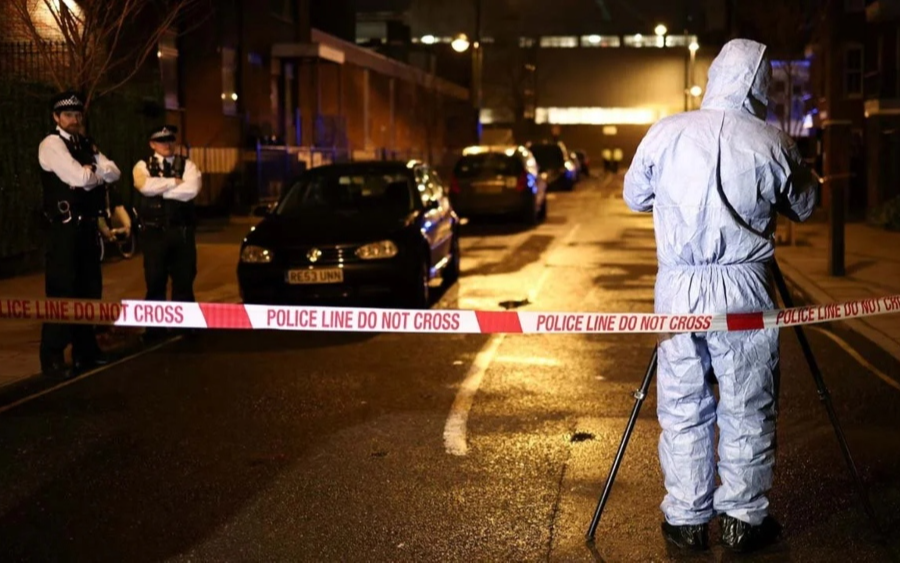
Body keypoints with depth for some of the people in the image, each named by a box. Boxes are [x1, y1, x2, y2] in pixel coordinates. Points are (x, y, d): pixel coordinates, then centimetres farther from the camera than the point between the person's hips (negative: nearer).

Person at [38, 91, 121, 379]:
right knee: (62, 291, -6)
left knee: (89, 289, 14)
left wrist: (90, 172, -10)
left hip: (87, 225, 8)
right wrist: (94, 173, -1)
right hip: (64, 227, -8)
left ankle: (85, 349, 25)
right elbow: (80, 178, -21)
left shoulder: (86, 144, 15)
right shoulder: (52, 144, -10)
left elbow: (113, 172, 7)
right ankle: (52, 358, 0)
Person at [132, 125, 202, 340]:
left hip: (182, 231, 1)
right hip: (154, 231, -1)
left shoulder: (187, 165, 6)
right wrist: (174, 182, -11)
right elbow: (146, 186, -17)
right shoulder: (143, 166, 5)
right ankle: (155, 329, 13)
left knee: (184, 280, 6)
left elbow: (191, 190, -14)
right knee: (155, 282, 4)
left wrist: (160, 189, -11)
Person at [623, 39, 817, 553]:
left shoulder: (665, 133, -2)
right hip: (745, 289, -1)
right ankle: (744, 520, 18)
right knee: (748, 412, 10)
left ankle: (686, 520, 18)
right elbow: (803, 207, 11)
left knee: (683, 409, 11)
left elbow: (634, 197, 13)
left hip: (678, 289, 2)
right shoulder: (774, 144, -6)